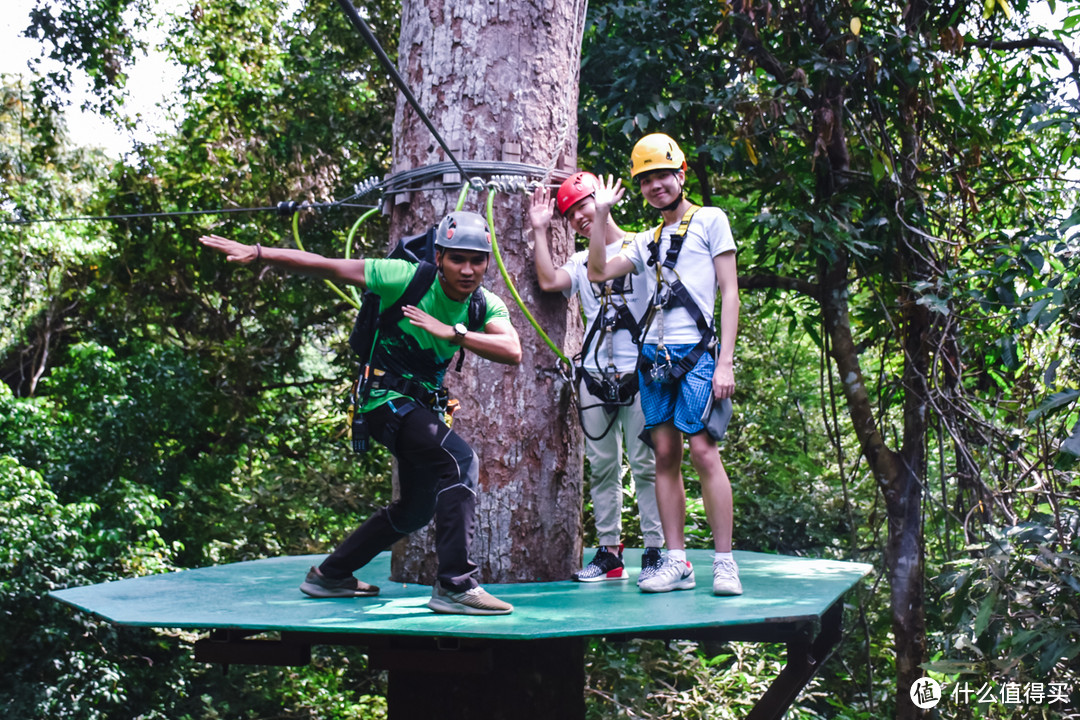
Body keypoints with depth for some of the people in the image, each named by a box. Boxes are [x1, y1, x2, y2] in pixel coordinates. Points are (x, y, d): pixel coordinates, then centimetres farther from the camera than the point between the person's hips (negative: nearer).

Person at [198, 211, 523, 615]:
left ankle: (329, 576, 34)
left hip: (420, 404, 8)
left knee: (418, 509, 19)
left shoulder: (487, 306, -5)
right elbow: (325, 267, -15)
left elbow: (513, 352, -24)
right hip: (385, 395, -8)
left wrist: (451, 332, -35)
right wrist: (256, 253, -18)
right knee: (461, 461, -27)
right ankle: (454, 586, -27)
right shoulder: (406, 278, -19)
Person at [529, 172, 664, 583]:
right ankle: (609, 551, 11)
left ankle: (655, 550, 1)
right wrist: (540, 230, 5)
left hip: (638, 372, -4)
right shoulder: (580, 263, 17)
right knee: (602, 466, 5)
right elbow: (548, 282, 0)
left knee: (644, 462, -5)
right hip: (594, 376, 4)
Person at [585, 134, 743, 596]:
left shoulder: (710, 221, 5)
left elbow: (729, 292, -1)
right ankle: (676, 562, 7)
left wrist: (725, 362, -9)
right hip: (654, 355, 6)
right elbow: (599, 272, 11)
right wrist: (601, 215, 7)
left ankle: (724, 562, -6)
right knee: (665, 457, 4)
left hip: (697, 353, -6)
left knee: (704, 452, -12)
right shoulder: (647, 241, 21)